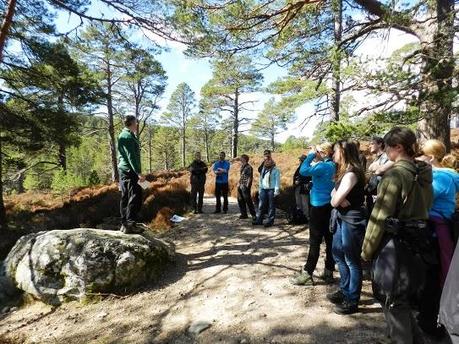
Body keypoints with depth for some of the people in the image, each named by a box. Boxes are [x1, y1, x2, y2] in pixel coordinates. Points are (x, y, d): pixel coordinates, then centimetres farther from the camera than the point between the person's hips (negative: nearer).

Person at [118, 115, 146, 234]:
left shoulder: (125, 135, 20)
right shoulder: (127, 136, -13)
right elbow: (131, 156, -20)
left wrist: (137, 172, 23)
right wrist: (139, 172, -23)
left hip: (124, 171, 11)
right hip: (129, 171, -11)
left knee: (126, 197, 12)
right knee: (135, 196, -9)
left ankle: (125, 224, 19)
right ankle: (130, 224, -8)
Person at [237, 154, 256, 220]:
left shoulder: (248, 167, -13)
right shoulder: (242, 167, 14)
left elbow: (250, 178, -15)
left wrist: (247, 186, -17)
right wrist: (239, 183, 16)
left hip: (245, 186, -9)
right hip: (241, 186, 10)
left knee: (248, 200, -5)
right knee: (240, 200, 12)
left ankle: (253, 214, 5)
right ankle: (244, 214, 23)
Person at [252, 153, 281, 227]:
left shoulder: (275, 170, -1)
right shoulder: (263, 169, 17)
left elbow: (277, 181, -6)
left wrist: (276, 191, -12)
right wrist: (259, 190, 15)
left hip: (271, 190, -5)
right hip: (263, 189, 5)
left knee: (271, 206, 0)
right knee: (261, 205, 4)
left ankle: (270, 221, 6)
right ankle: (259, 219, 10)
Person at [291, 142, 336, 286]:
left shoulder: (324, 166, -17)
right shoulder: (332, 166, 8)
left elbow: (303, 170, -23)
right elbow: (313, 170, 15)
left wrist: (311, 155, -11)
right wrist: (313, 156, 6)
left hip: (319, 207, -8)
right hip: (329, 206, 8)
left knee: (315, 242, -3)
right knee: (329, 240, 11)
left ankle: (307, 274, 5)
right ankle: (328, 272, 21)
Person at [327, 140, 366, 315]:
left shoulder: (351, 174, -20)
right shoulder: (344, 172, 12)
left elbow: (334, 201, -21)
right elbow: (334, 195, 6)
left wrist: (337, 198, -2)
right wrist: (339, 198, -14)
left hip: (352, 220, -10)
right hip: (342, 218, 10)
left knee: (351, 261, 2)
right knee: (338, 254, 20)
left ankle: (352, 301, 17)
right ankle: (344, 291, 37)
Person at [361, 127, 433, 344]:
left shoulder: (395, 174, -18)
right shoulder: (423, 173, 7)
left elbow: (379, 216, -18)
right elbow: (425, 207, 15)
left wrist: (367, 250, -9)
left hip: (394, 244, -8)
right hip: (417, 243, 8)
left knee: (392, 301, 7)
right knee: (402, 299, 23)